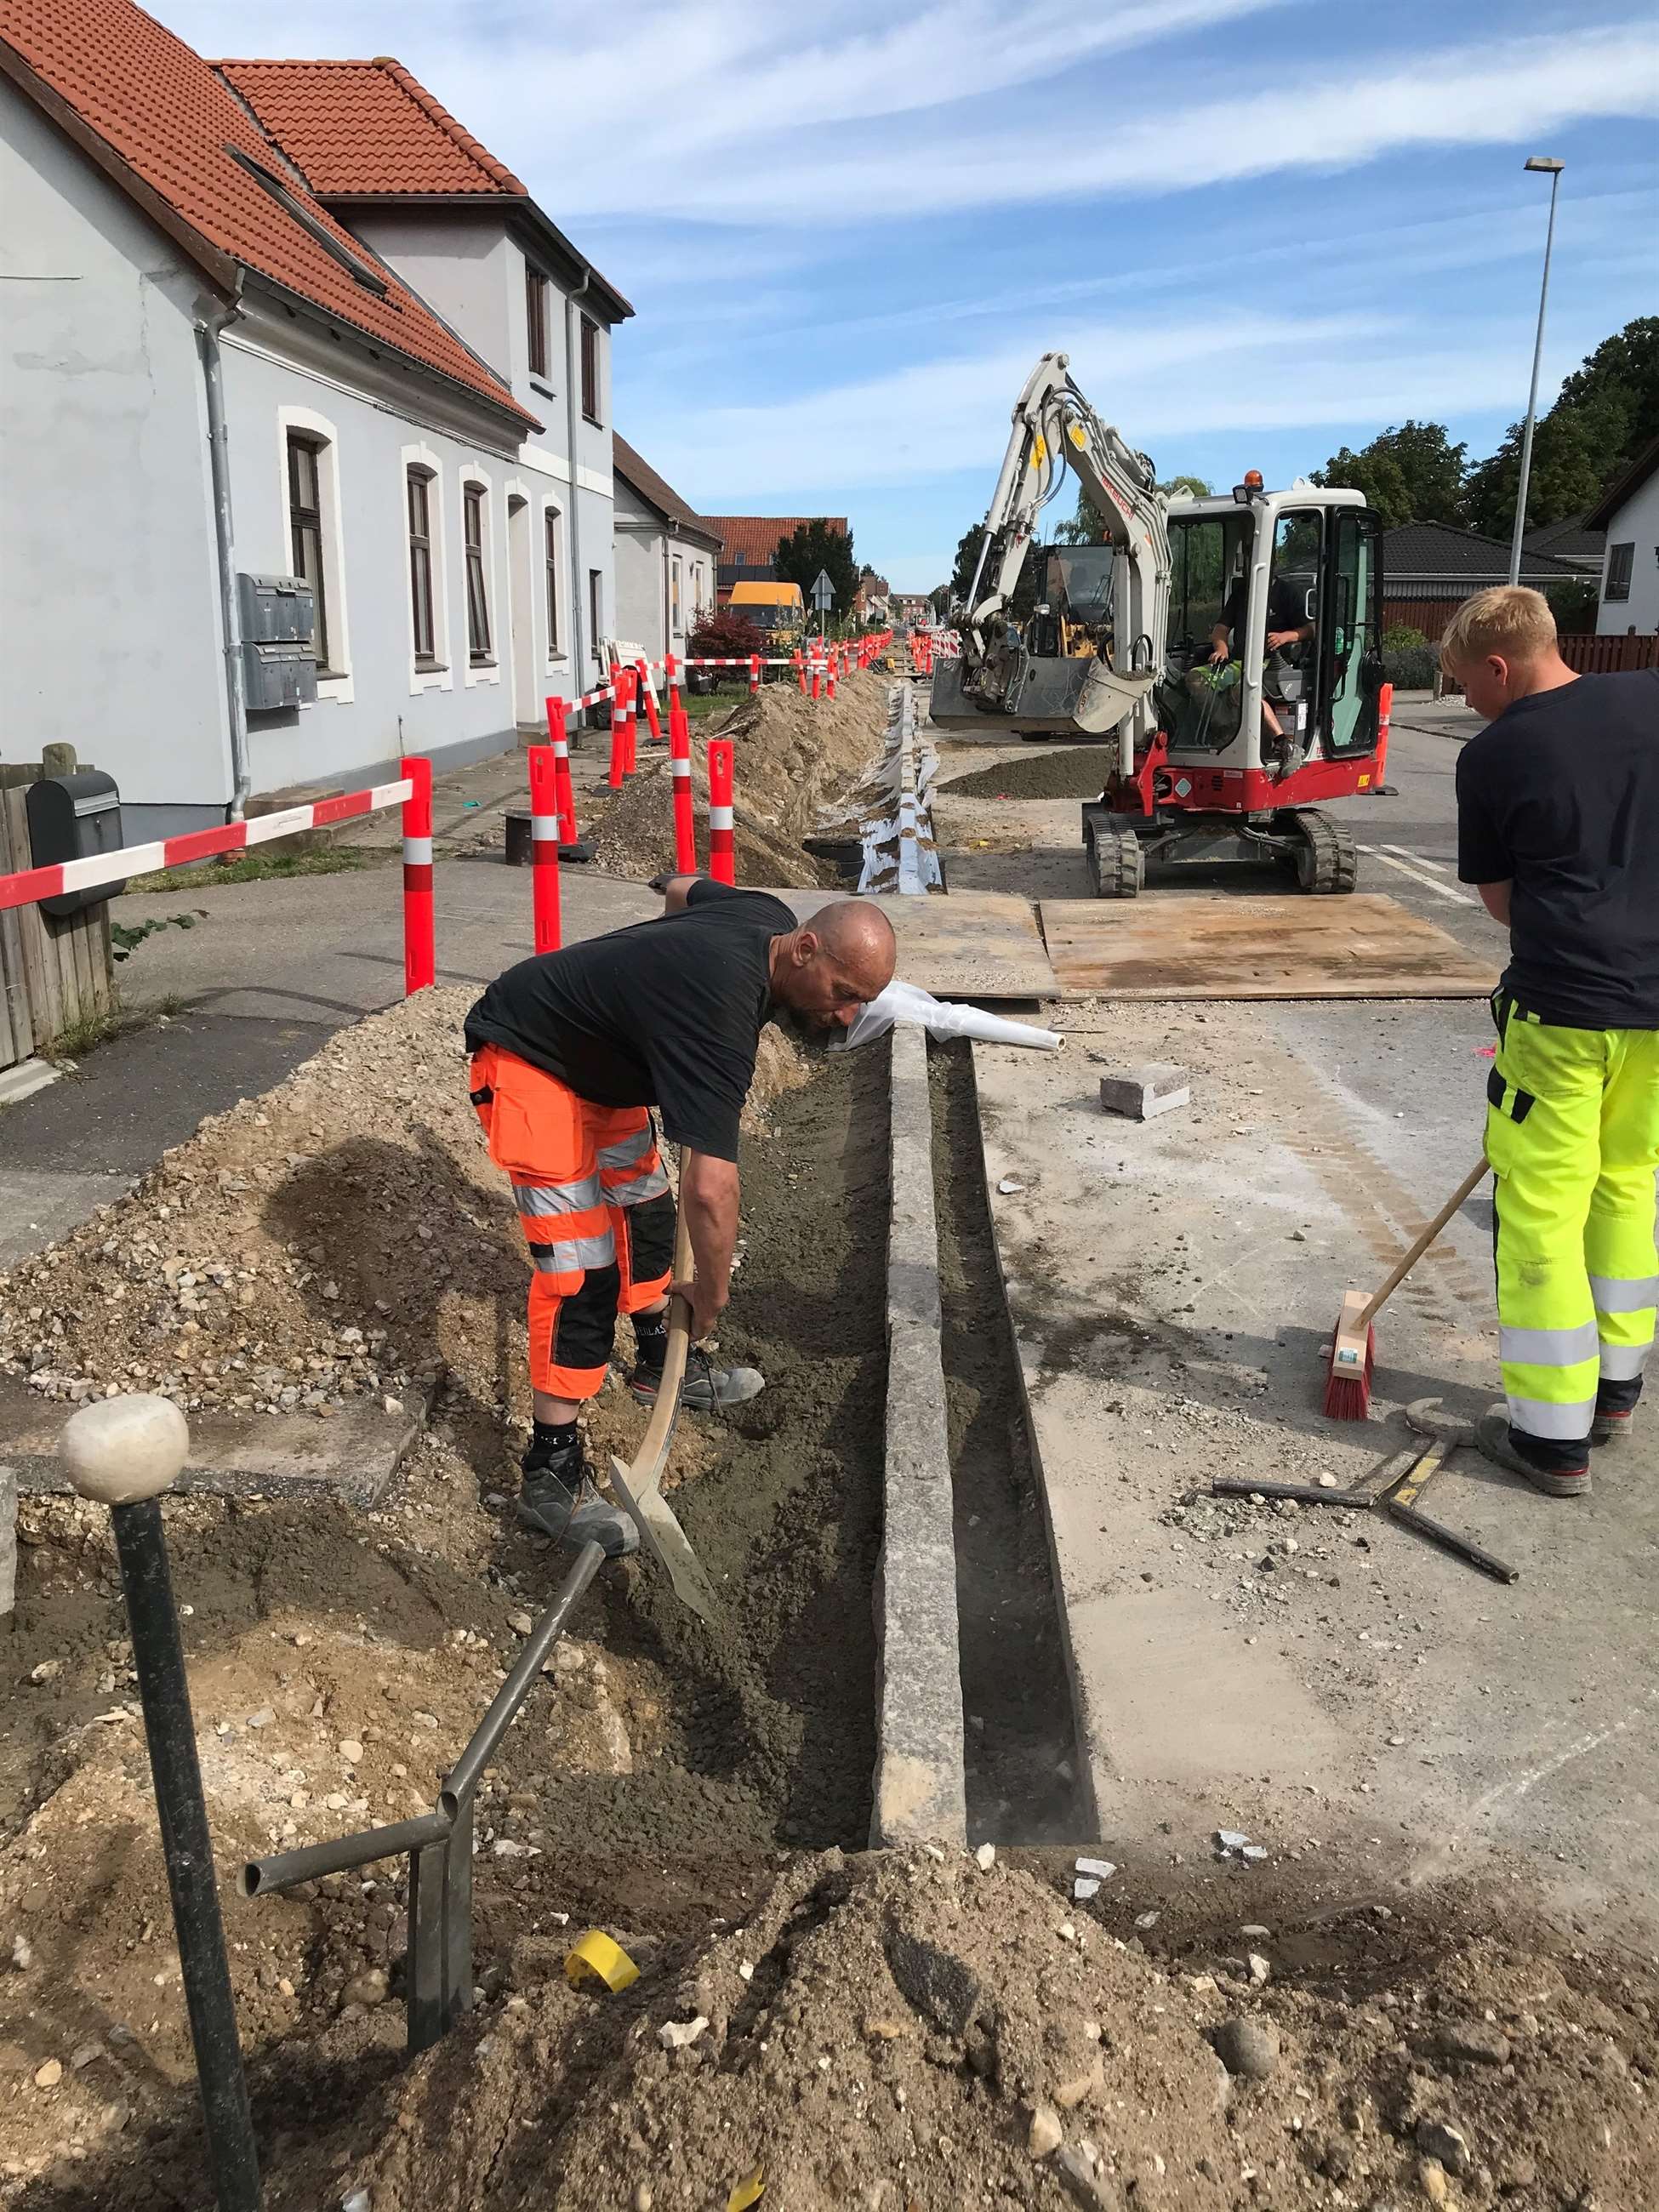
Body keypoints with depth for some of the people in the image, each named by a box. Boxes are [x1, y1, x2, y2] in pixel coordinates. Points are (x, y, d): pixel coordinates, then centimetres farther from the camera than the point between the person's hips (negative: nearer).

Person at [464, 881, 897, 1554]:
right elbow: (711, 1188, -40)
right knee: (582, 1268, -14)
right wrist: (711, 1293, -24)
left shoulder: (770, 917, -8)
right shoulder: (723, 1013, -36)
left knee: (645, 1211, 20)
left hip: (597, 1058, 10)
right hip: (526, 1062, -10)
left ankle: (658, 1366, 41)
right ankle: (551, 1476, -7)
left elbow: (681, 887, 16)